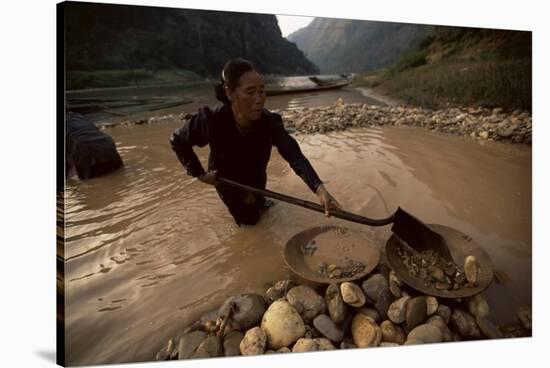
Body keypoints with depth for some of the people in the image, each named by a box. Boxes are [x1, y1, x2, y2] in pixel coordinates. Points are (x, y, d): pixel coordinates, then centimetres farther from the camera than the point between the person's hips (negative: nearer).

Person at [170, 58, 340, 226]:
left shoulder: (270, 122, -31)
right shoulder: (212, 121, -37)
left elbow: (294, 155, -41)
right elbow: (177, 140, -19)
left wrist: (320, 189, -54)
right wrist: (199, 174, -20)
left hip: (255, 178, 3)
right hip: (226, 180, -2)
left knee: (258, 207, 25)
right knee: (248, 219, 10)